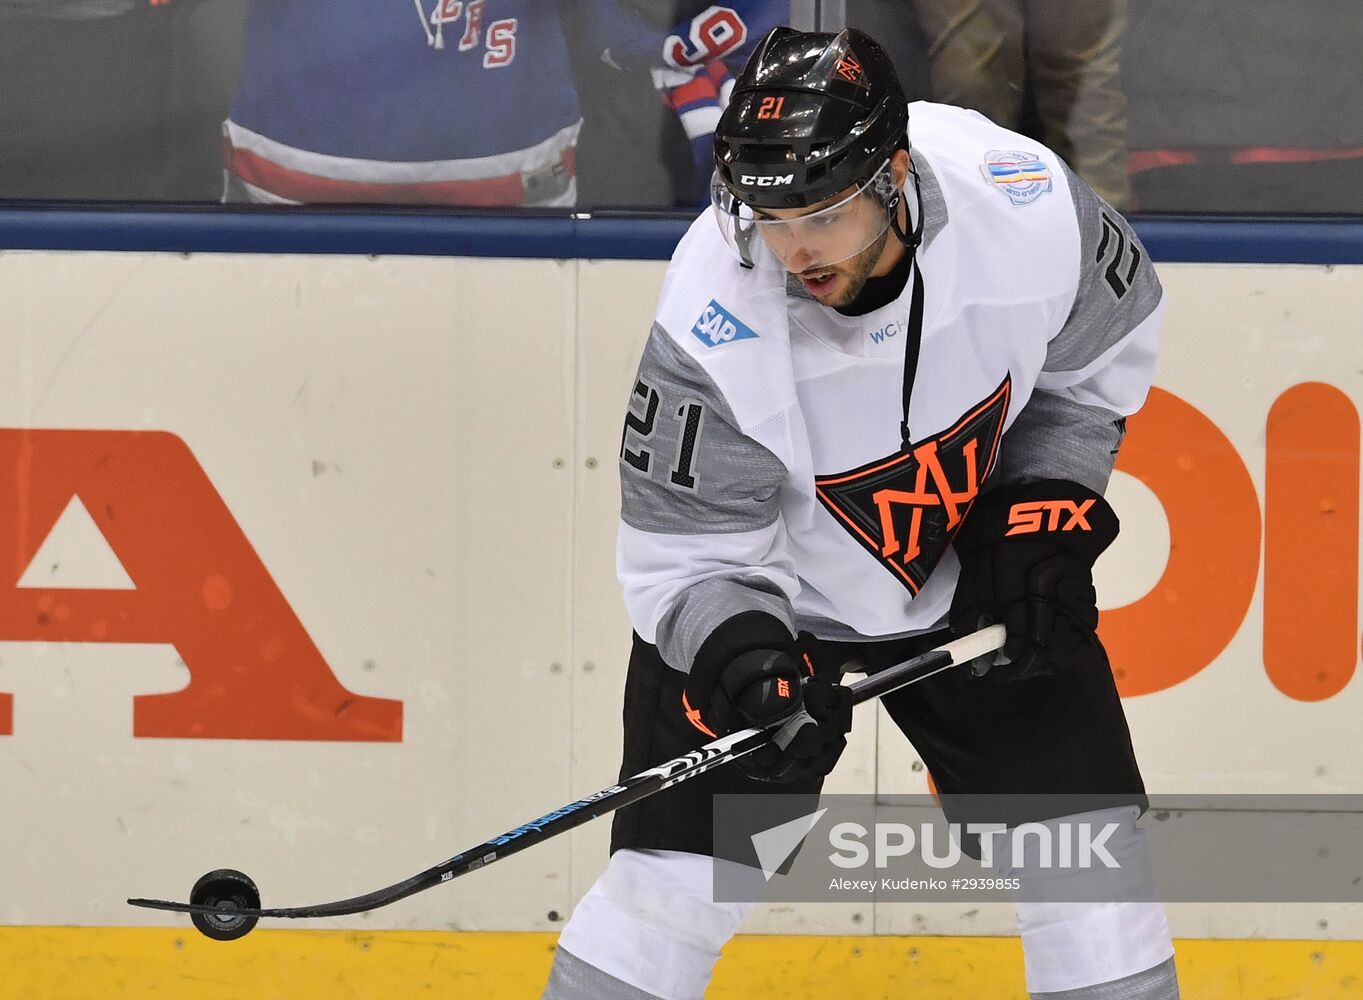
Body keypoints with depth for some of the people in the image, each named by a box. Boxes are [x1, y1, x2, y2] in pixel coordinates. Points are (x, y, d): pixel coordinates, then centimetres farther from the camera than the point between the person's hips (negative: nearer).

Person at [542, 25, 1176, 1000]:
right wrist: (739, 652, -40)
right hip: (766, 591, -3)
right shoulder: (713, 325, -33)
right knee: (677, 874, -10)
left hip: (975, 567, 3)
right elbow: (689, 552, -21)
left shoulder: (1029, 201, -27)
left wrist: (1048, 509, -10)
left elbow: (1100, 350, -3)